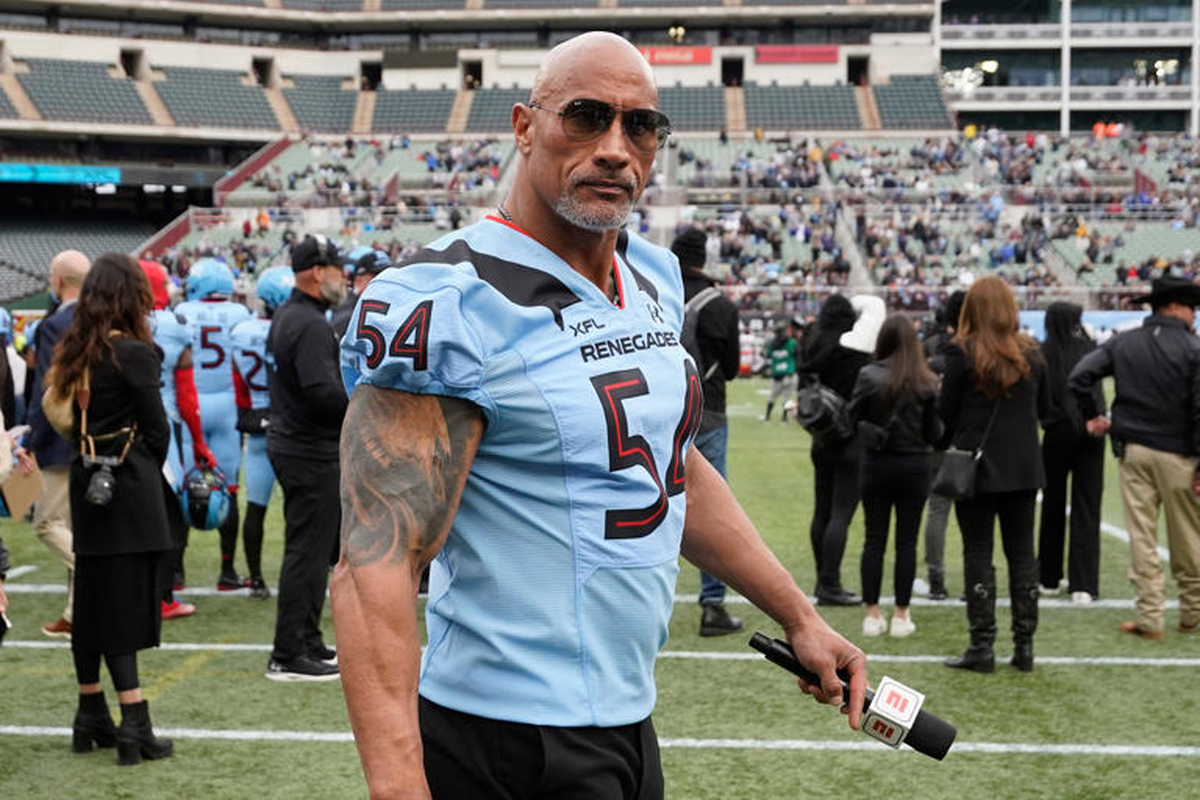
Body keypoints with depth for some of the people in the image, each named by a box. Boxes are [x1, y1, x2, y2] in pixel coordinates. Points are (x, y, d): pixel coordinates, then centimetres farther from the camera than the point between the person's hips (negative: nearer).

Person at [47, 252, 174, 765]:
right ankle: (135, 727, -7)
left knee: (92, 602, 13)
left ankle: (91, 718, 23)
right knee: (124, 604, -6)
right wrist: (150, 473, 8)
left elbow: (68, 419, 10)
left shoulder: (75, 353, 8)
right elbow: (157, 429, -8)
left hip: (88, 485, 7)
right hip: (129, 488, -7)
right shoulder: (133, 353, -12)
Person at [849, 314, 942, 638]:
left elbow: (852, 416, -2)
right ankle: (901, 615, 10)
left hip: (876, 464, 0)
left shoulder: (869, 375, -8)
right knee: (907, 541, 7)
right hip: (913, 465, 0)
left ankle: (872, 613, 10)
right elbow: (935, 431, -3)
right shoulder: (926, 381, -6)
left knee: (874, 539, 9)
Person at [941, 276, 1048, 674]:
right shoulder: (1031, 353, 3)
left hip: (977, 466, -4)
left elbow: (947, 412, -6)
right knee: (1022, 552, 10)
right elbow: (1043, 407, 13)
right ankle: (1024, 645, 12)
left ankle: (982, 647, 2)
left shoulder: (963, 353, -11)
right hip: (1023, 467, 4)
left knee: (978, 554, 2)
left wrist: (955, 440, 12)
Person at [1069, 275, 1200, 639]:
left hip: (1133, 450, 3)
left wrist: (1091, 415, 10)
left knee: (1141, 537, 4)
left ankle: (1149, 618, 3)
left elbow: (1079, 377, -4)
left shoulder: (1122, 343, 5)